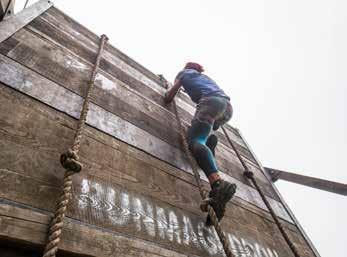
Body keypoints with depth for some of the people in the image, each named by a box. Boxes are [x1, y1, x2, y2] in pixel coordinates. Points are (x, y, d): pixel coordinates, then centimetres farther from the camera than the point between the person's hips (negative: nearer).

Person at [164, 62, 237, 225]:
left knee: (195, 142, -23)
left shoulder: (184, 73, 27)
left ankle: (218, 184, -50)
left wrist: (169, 91, 53)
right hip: (228, 106, 7)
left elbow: (168, 98, 28)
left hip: (212, 102, -7)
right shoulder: (205, 76, 42)